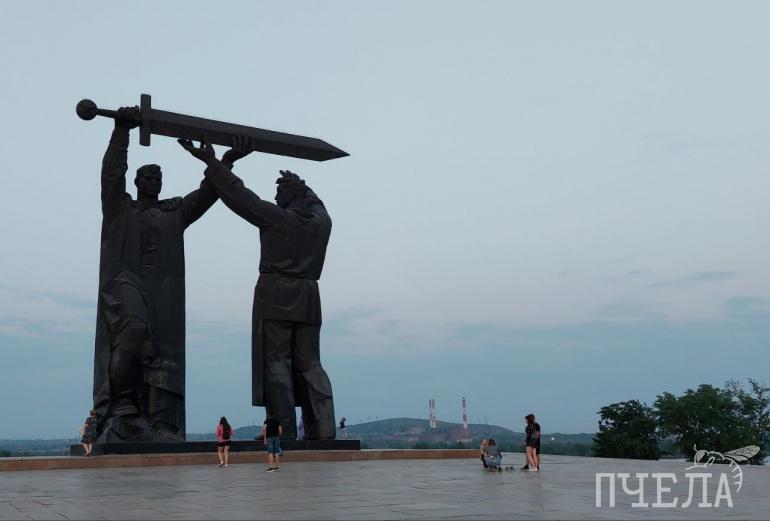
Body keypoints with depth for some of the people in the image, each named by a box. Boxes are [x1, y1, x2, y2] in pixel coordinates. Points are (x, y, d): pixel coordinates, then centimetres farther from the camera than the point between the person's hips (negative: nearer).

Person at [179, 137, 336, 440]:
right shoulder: (321, 221, 9)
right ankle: (324, 430, -4)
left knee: (275, 363, -6)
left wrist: (211, 162, 0)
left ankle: (285, 434, -11)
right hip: (308, 301, 6)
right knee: (310, 364, 6)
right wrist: (299, 185, 43)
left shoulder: (278, 218, -7)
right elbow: (312, 202, 32)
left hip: (275, 296, -6)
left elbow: (240, 195, -6)